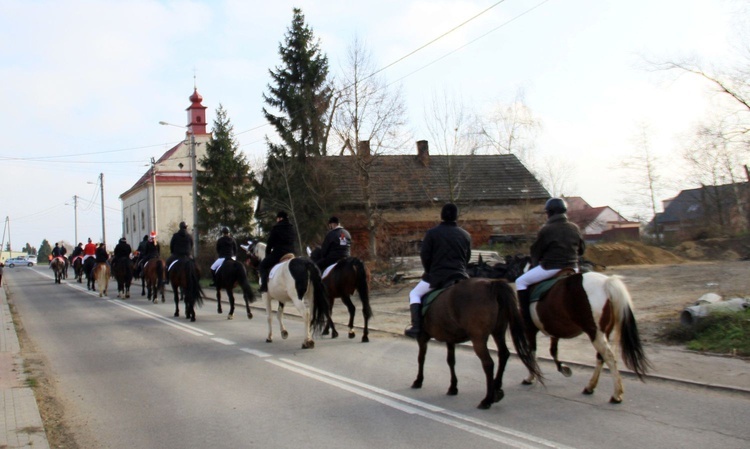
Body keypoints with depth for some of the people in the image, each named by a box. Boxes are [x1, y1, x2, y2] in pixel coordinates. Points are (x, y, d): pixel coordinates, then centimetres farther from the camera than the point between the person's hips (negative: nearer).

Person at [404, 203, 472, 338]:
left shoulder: (432, 233, -4)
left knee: (415, 294, 17)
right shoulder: (466, 235, 9)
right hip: (460, 276, 3)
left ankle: (416, 327, 1)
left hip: (437, 276, -3)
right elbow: (467, 257, 14)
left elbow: (424, 255, -3)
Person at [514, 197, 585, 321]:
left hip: (550, 268, -6)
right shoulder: (575, 228, 4)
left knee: (521, 282, 7)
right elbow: (581, 250, 14)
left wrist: (534, 262, 19)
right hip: (572, 268, 6)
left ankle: (526, 315, -1)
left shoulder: (546, 230, -11)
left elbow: (536, 251, -1)